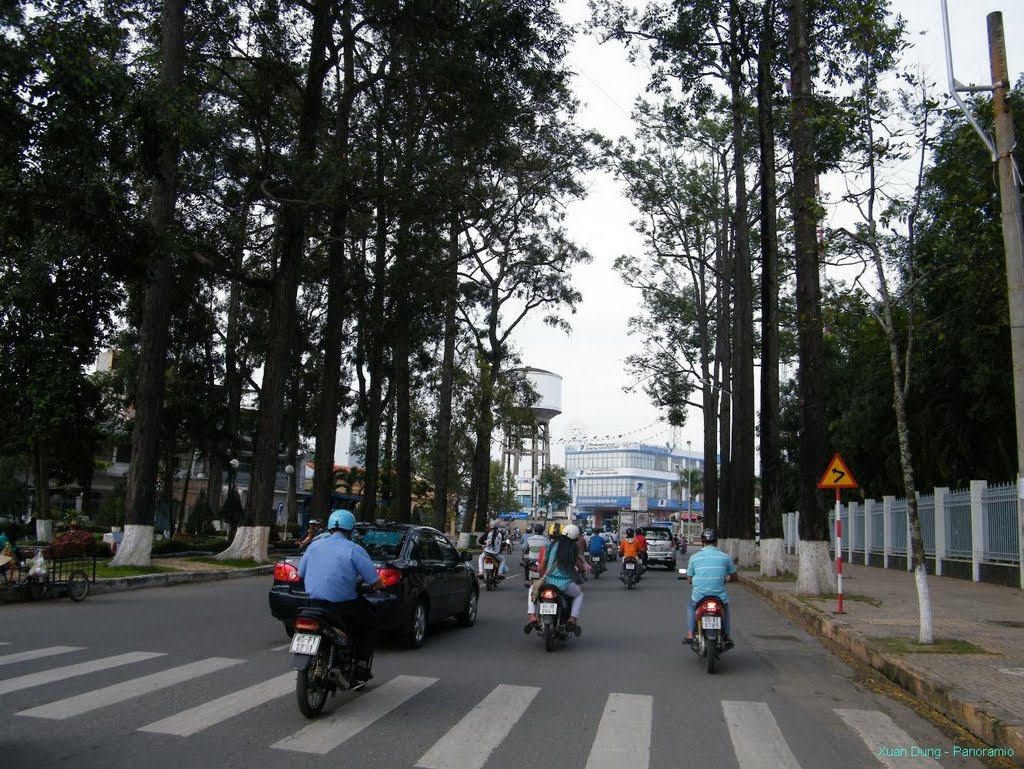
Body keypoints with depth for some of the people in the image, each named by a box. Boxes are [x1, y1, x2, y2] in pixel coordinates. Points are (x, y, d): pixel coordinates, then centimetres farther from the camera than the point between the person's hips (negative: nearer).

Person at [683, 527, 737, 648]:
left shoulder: (694, 557, -1)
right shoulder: (725, 557, 0)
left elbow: (689, 579, 5)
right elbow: (734, 577, 9)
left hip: (699, 596, -1)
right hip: (720, 596, 1)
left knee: (691, 607, 31)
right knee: (725, 607, 34)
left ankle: (690, 635, 16)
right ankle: (727, 637, 28)